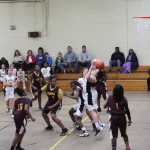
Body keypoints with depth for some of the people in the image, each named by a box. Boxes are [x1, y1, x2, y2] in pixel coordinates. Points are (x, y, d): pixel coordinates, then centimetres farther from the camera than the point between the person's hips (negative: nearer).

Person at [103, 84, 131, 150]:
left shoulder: (110, 98, -4)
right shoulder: (123, 99, -5)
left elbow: (105, 106, 7)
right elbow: (127, 110, -2)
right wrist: (129, 119, 7)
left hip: (113, 118, -1)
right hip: (122, 118, 1)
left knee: (114, 136, 4)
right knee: (124, 134, 21)